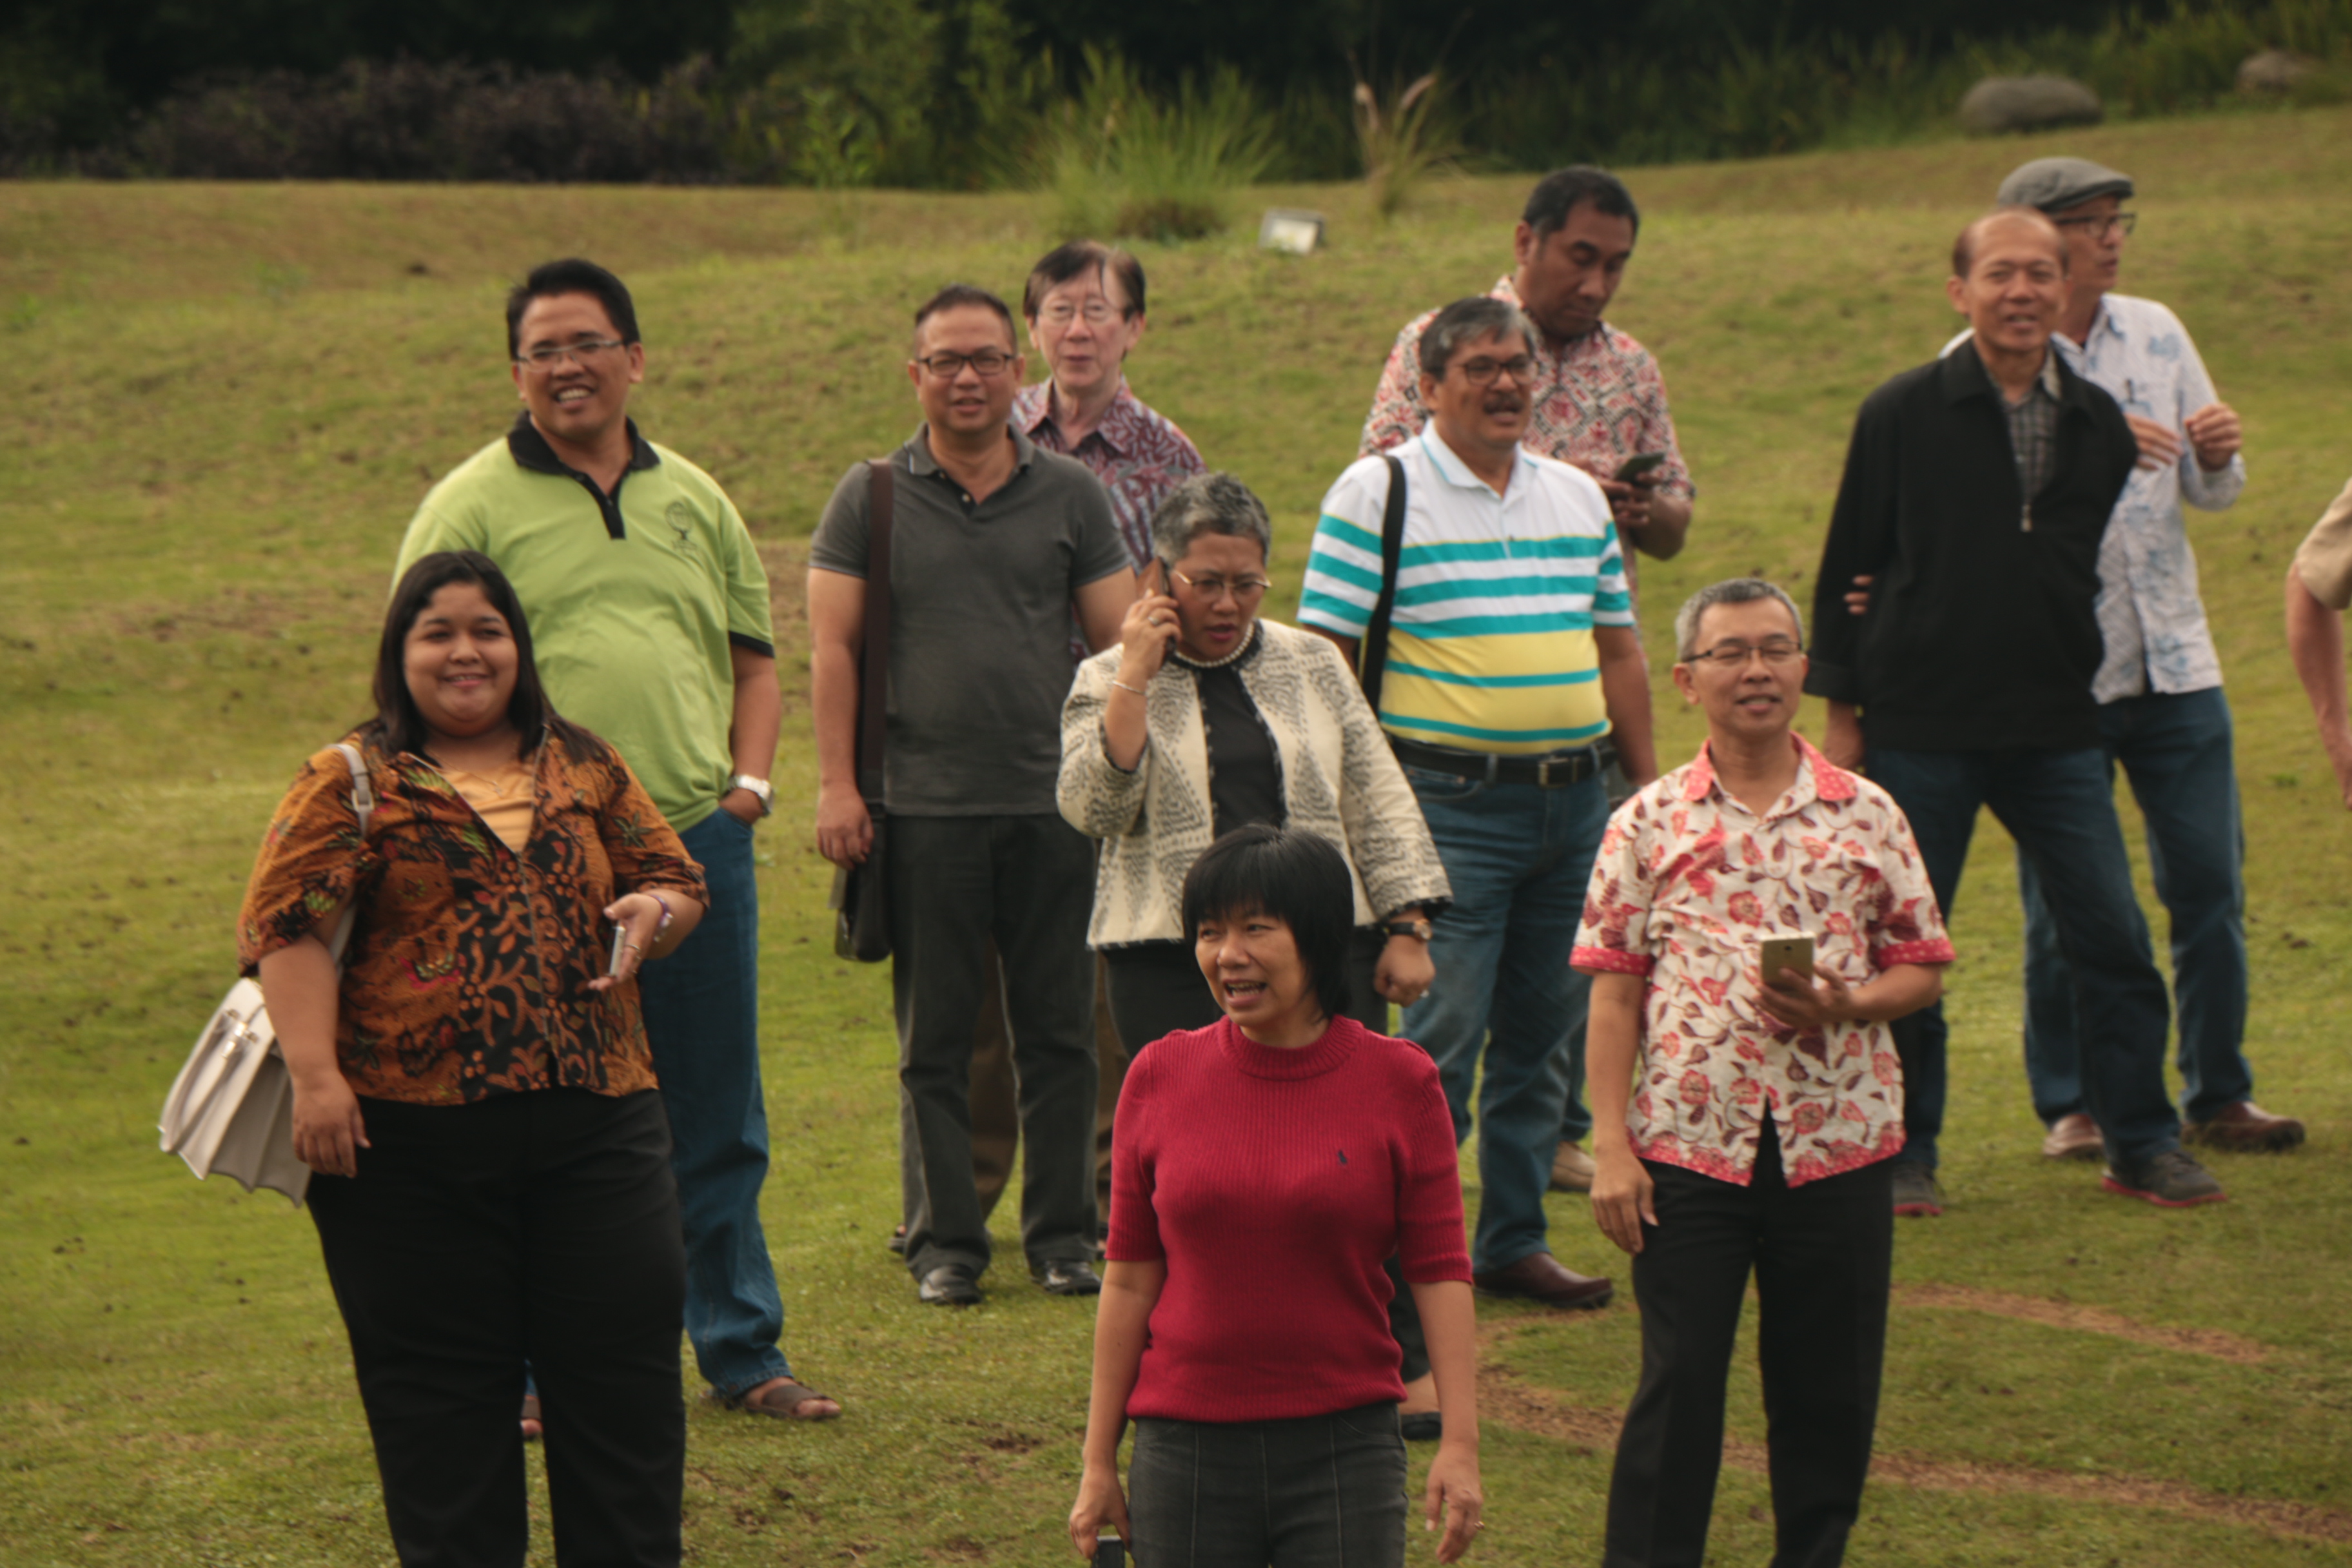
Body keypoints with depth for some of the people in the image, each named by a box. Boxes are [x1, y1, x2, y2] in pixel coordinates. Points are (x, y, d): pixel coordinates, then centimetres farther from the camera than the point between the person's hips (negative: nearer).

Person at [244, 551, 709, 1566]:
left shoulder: (585, 769, 14)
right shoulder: (352, 784, 2)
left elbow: (674, 879, 20)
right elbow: (286, 921, -6)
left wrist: (654, 910, -4)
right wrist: (315, 1073, -17)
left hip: (595, 1124, 3)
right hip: (415, 1139, -3)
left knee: (624, 1366, 2)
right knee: (441, 1382, 4)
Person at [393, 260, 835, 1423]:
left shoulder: (693, 500, 15)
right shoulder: (470, 507, 0)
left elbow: (754, 660, 21)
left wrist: (750, 776, 6)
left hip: (698, 843, 4)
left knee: (717, 1123, 11)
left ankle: (741, 1350, 21)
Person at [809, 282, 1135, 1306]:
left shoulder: (1070, 495, 8)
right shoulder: (871, 497, 5)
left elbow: (1120, 639, 9)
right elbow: (833, 646, 2)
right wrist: (836, 785, -6)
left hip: (1053, 806, 1)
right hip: (923, 808, -1)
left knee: (1060, 1031, 4)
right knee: (935, 1040, 4)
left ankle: (1063, 1232, 15)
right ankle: (946, 1240, 12)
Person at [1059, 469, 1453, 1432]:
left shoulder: (1313, 667, 12)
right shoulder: (1109, 684, 5)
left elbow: (1378, 804, 13)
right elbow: (1092, 807, -12)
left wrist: (1406, 927, 5)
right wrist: (1137, 675, -14)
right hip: (1171, 960, -2)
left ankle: (1399, 1363, 8)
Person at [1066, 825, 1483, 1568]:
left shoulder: (1398, 1082, -2)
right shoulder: (1160, 1077, 1)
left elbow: (1440, 1271, -2)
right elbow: (1130, 1278, 6)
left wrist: (1460, 1444, -10)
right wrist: (1099, 1461, 6)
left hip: (1344, 1451, -1)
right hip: (1185, 1446, 1)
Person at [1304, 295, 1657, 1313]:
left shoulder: (1578, 497, 14)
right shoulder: (1377, 493, -4)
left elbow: (1617, 653, 20)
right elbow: (1325, 659, -6)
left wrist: (1649, 790, 16)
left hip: (1575, 801, 6)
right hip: (1449, 801, -6)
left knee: (1544, 1034, 10)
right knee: (1440, 1035, -8)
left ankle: (1513, 1240, 20)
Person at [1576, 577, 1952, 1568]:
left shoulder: (1867, 816, 5)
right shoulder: (1649, 823, 2)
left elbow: (1922, 966, 9)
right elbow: (1614, 991, 2)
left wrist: (1846, 1004, -12)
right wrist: (1610, 1145, -4)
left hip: (1838, 1142, 1)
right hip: (1689, 1142, -1)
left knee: (1829, 1388, 8)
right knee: (1678, 1382, 0)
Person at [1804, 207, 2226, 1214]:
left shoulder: (2099, 427, 7)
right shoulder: (1902, 416, -2)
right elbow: (1844, 573, 1)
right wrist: (1841, 715, -2)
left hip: (2056, 729, 3)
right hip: (1919, 728, -3)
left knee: (2113, 938, 0)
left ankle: (2142, 1142, 11)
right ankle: (1904, 1155, 16)